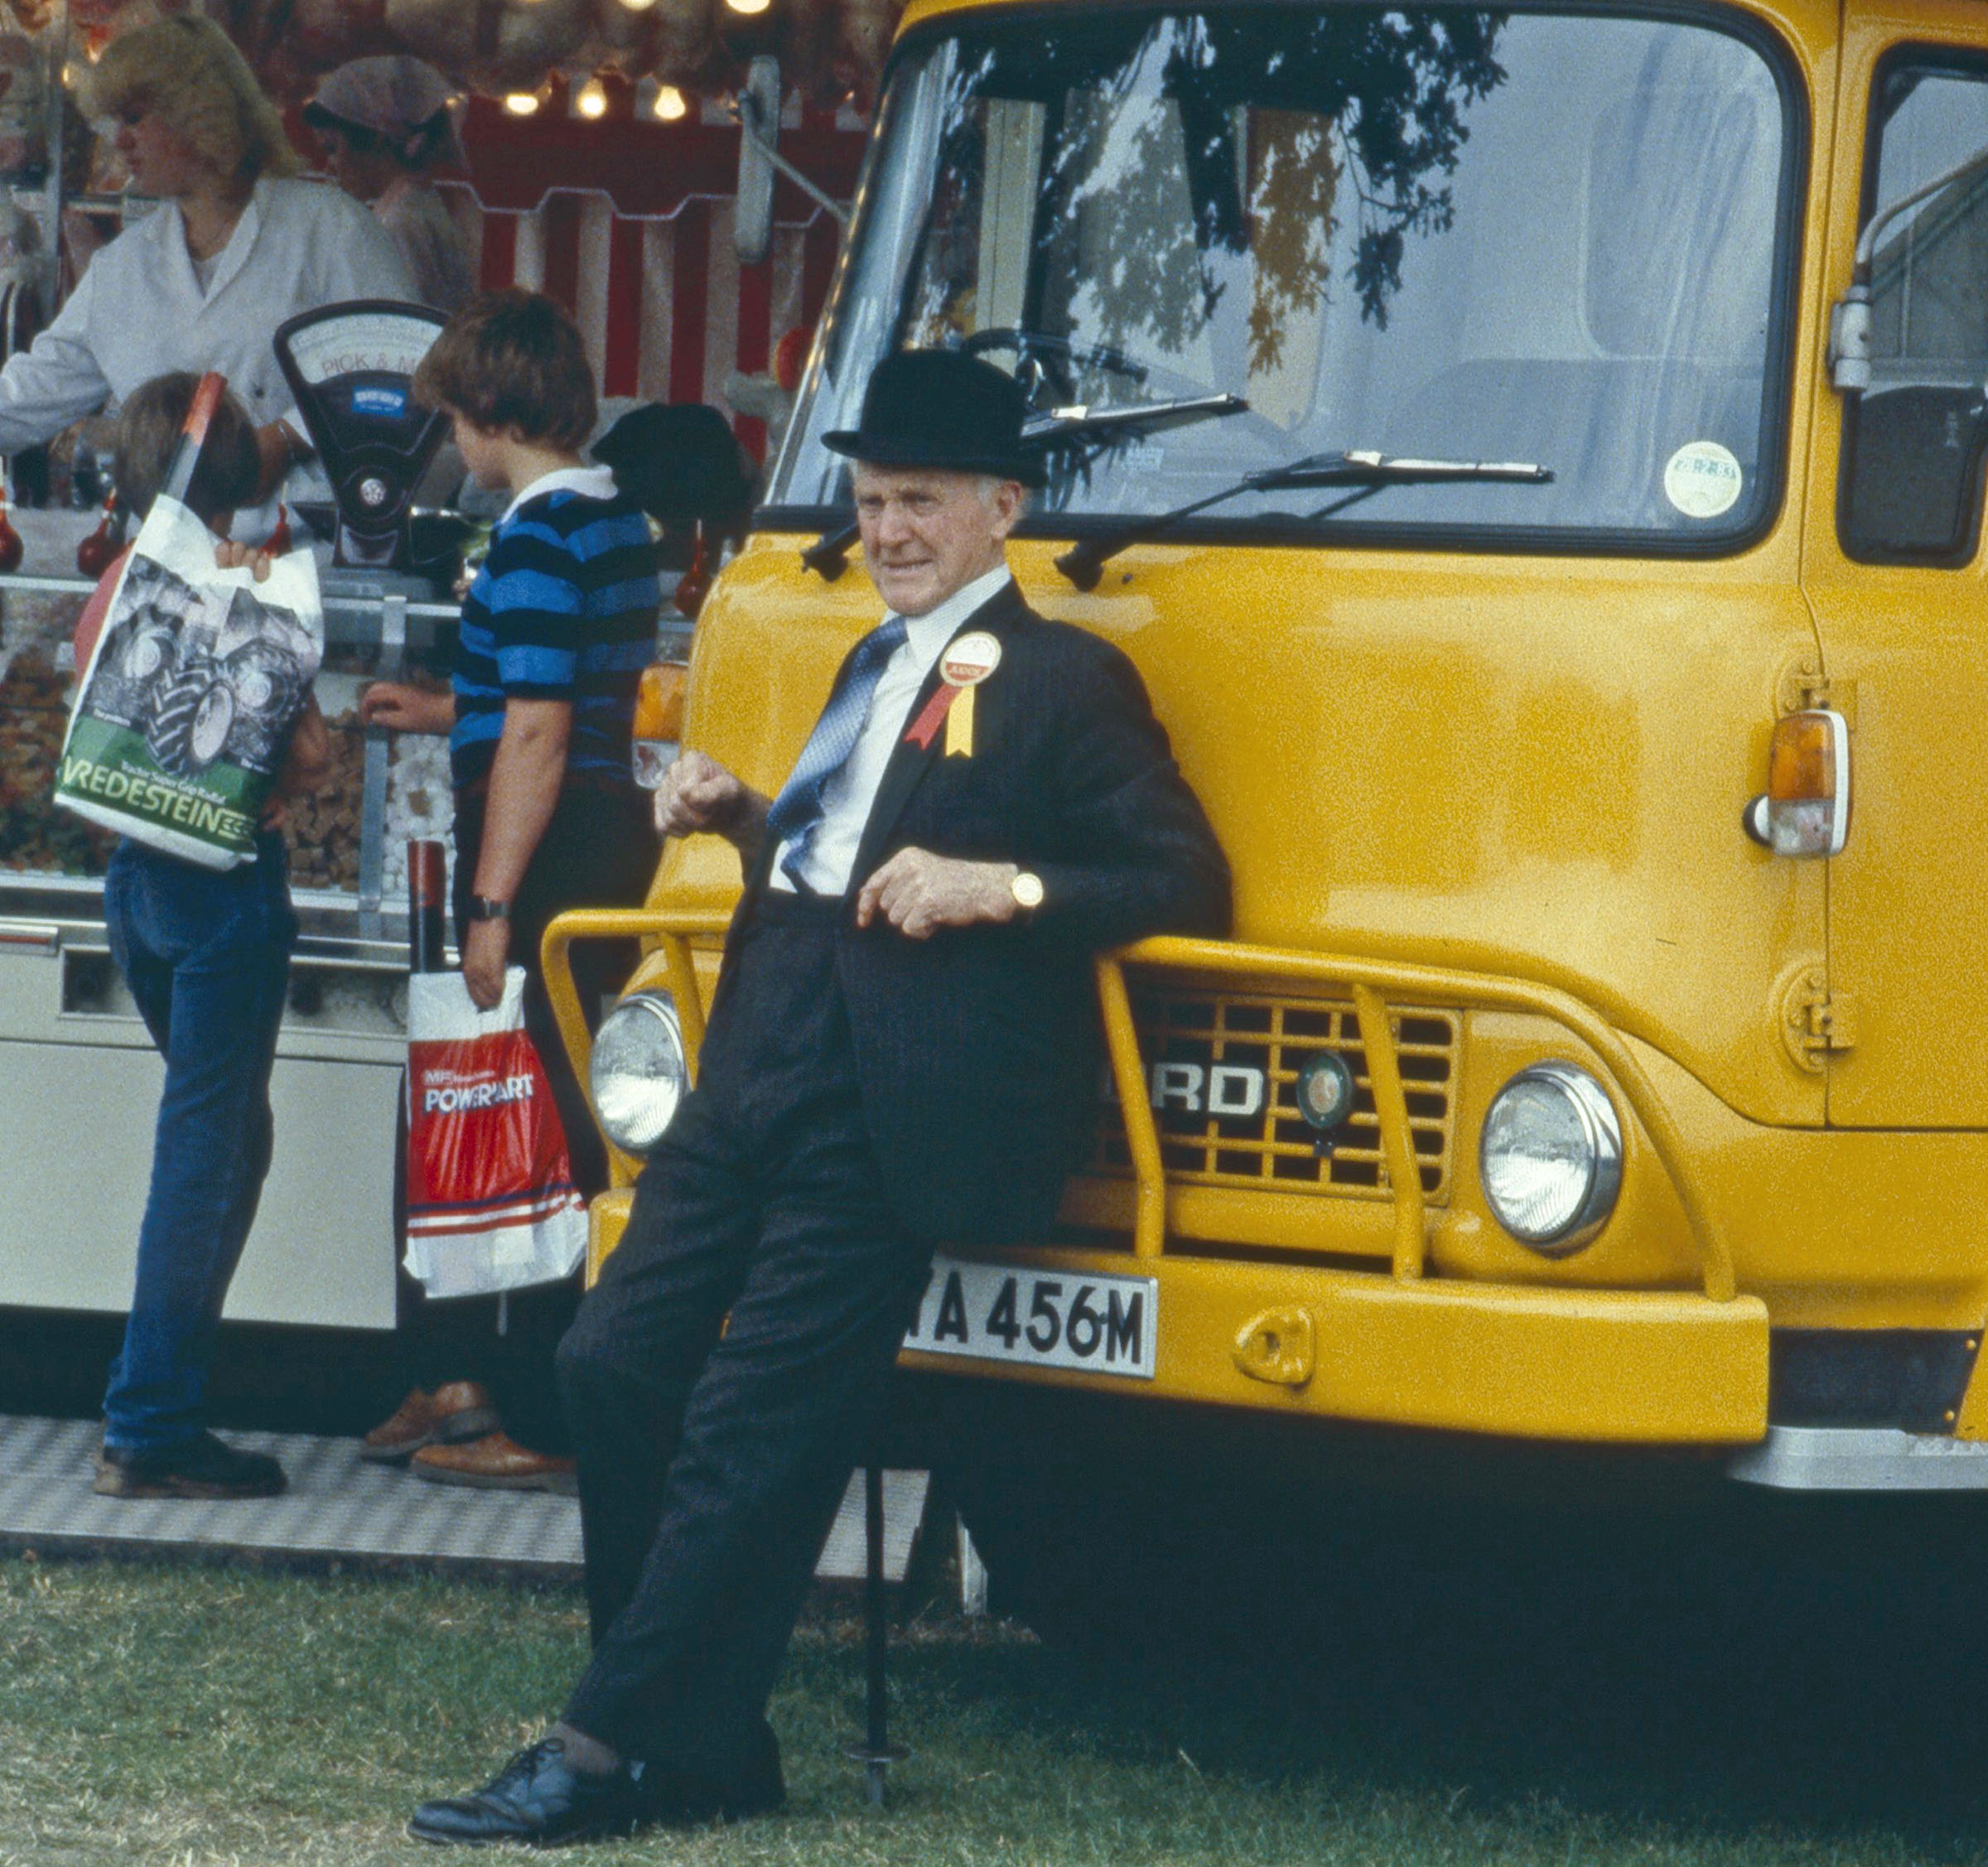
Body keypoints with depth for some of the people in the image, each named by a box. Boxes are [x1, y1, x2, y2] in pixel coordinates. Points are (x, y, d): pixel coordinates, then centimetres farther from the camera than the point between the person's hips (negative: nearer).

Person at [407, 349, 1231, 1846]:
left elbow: (1187, 883, -8)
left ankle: (607, 1752, -4)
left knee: (751, 1432, -8)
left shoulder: (1064, 682, -2)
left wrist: (1005, 887, -19)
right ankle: (704, 1749, 8)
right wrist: (746, 819, 14)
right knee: (618, 1364, 2)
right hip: (759, 1074, 9)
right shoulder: (880, 666, 25)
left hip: (889, 1106, -9)